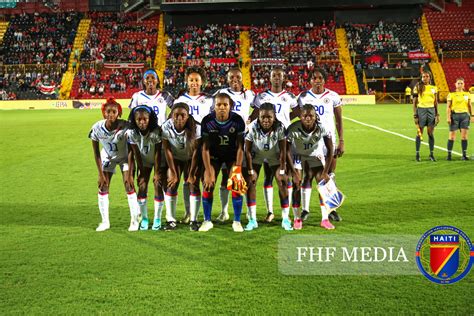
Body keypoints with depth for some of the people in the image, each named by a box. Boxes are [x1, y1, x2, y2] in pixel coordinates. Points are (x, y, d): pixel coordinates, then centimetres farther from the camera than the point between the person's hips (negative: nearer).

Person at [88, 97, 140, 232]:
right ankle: (105, 222, 10)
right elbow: (96, 153, -13)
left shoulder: (125, 127, -32)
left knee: (129, 186, -10)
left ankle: (134, 221, 4)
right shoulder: (97, 128, -25)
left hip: (124, 157, -2)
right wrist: (101, 174, -12)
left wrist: (129, 174, -25)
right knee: (103, 188, -3)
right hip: (107, 157, 2)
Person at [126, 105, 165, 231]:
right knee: (142, 187, -4)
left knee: (158, 186, -8)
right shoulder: (131, 132, -24)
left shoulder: (157, 131, -31)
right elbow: (136, 154, -15)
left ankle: (157, 219, 5)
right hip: (144, 161, 2)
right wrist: (140, 173, -12)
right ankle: (144, 219, 9)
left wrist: (157, 173, -19)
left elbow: (157, 153, -24)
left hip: (159, 160, -2)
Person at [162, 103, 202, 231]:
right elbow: (167, 151, -17)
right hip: (175, 159, 1)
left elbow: (196, 152, -22)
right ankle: (171, 220, 4)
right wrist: (173, 173, -14)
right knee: (171, 186, -7)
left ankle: (193, 220, -1)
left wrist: (192, 174, -19)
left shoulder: (196, 128, -30)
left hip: (192, 159, -1)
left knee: (194, 185, -11)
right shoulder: (166, 127, -26)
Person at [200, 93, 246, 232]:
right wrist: (208, 172, -20)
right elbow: (205, 148, -18)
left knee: (237, 185, -8)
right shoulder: (207, 121, -22)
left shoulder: (238, 120, -23)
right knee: (207, 185, -6)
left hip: (232, 155, 0)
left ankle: (237, 221, 7)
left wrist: (237, 169, -23)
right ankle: (207, 221, 9)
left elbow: (240, 146, -17)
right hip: (214, 156, 1)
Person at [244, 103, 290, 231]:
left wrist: (282, 171, -18)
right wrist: (250, 171, -17)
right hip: (256, 155, 0)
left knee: (283, 182, -8)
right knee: (249, 182, -8)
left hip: (274, 156, 0)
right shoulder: (252, 127, -31)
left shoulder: (280, 128, -31)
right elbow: (247, 150, -20)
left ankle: (286, 219, 2)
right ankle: (252, 220, 1)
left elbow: (282, 150, -20)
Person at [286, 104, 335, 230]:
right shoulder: (293, 129, -31)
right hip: (297, 157, -1)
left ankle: (325, 219, -1)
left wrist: (325, 171, -17)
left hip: (316, 156, 1)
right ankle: (297, 219, 4)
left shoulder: (322, 128, -27)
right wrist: (294, 172, -22)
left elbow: (330, 150, -17)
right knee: (297, 185, -12)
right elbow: (287, 151, -23)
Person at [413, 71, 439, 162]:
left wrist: (437, 114, 9)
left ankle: (431, 154, 12)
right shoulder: (418, 87, 0)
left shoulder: (434, 88, 10)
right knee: (419, 133, 2)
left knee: (431, 133, 4)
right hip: (421, 110, -3)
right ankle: (417, 154, 10)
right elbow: (414, 102, -1)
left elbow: (436, 102, 14)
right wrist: (415, 115, -7)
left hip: (431, 110, 3)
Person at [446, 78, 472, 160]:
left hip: (465, 115, 3)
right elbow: (448, 107, -2)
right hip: (454, 115, -3)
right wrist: (448, 117, -10)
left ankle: (464, 155, 5)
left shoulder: (467, 94, 11)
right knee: (452, 136, -3)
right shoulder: (451, 94, 1)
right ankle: (449, 154, 3)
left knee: (464, 136, -1)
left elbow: (469, 106, 15)